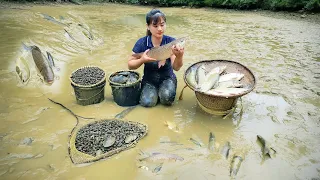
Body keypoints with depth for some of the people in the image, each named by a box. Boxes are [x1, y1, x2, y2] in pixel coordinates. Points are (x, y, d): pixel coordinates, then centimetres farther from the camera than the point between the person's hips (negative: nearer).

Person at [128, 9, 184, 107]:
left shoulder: (171, 41, -15)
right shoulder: (142, 43, -13)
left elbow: (176, 67, -25)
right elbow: (130, 65, -8)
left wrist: (179, 56, -47)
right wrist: (142, 60, -28)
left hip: (167, 78, 0)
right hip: (149, 80, 1)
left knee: (167, 98, -28)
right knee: (148, 102, -22)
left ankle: (161, 93, 8)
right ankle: (156, 92, 11)